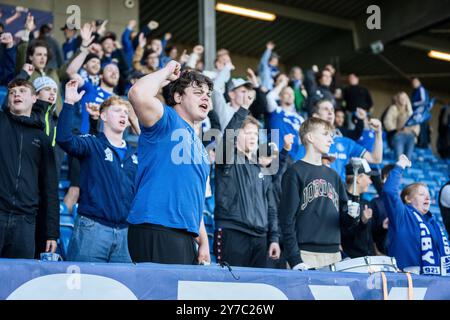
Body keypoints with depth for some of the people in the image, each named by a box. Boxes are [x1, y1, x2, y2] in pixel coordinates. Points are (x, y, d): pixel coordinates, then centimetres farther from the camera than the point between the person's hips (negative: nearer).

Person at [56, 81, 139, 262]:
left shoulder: (135, 154, 18)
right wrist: (69, 103, -19)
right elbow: (64, 139, -16)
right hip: (92, 228, -5)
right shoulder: (92, 145, 3)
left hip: (125, 232, 5)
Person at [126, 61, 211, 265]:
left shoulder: (198, 145, 24)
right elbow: (138, 94, -22)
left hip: (187, 236, 9)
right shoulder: (166, 119, 0)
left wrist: (203, 242, 20)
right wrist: (166, 73, -4)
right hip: (155, 231, -9)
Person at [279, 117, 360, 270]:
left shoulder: (333, 176, 17)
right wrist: (295, 260, -16)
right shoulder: (295, 173, -2)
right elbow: (287, 220, -9)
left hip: (334, 256, 6)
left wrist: (352, 215, -4)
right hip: (305, 255, -6)